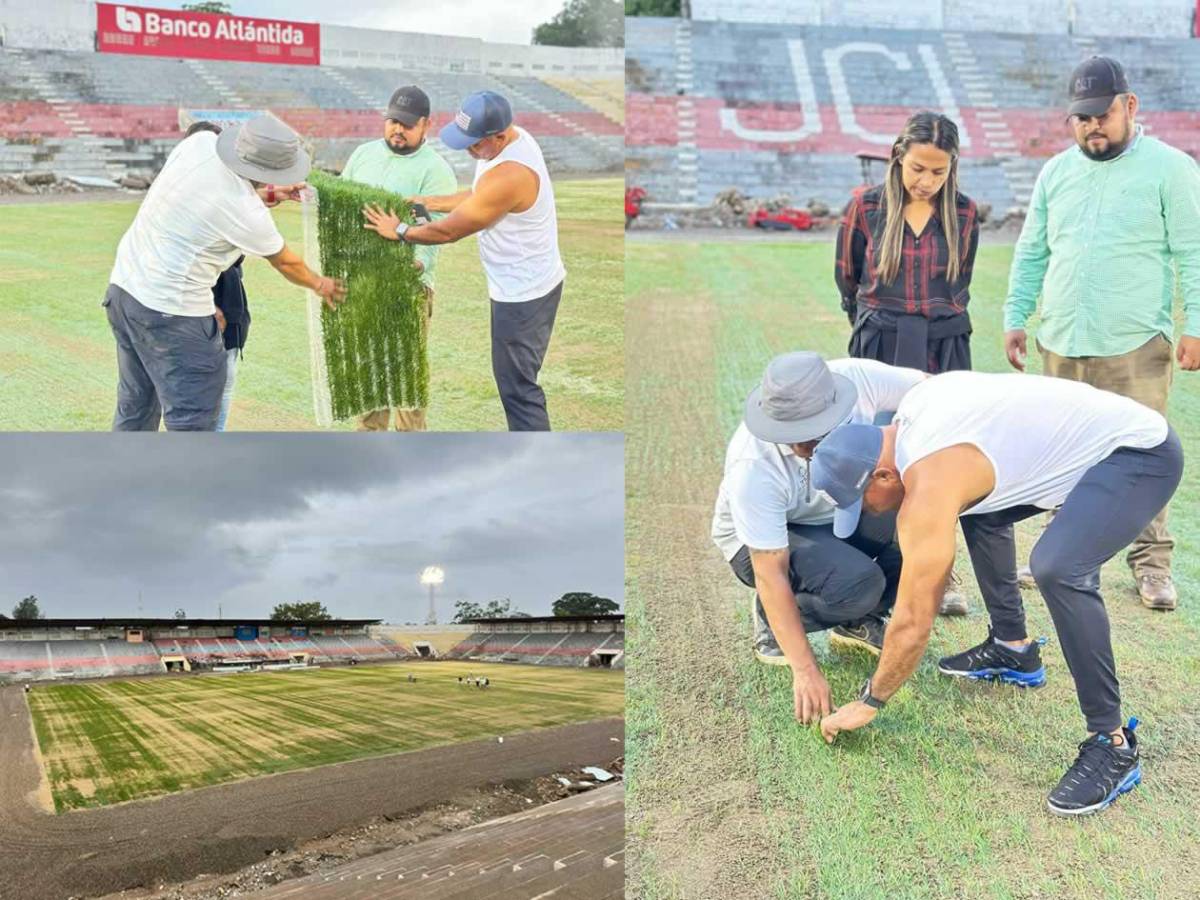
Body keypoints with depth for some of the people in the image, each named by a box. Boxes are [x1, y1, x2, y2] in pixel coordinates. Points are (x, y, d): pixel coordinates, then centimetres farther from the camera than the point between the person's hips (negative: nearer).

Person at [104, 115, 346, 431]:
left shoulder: (201, 141, -4)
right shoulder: (246, 213, -19)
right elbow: (285, 263, 1)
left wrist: (270, 193, 18)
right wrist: (319, 284, 19)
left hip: (124, 285, 9)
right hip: (171, 310, -9)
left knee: (135, 406, 21)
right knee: (193, 419, -1)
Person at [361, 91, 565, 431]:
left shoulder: (507, 176, -33)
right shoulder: (514, 138, -2)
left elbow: (448, 231, -21)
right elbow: (477, 197, 15)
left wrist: (398, 231, -6)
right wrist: (430, 202, 8)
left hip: (522, 293, -10)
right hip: (530, 283, 10)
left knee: (517, 385, 2)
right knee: (517, 378, 22)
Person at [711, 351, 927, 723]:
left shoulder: (859, 379, -28)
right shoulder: (753, 469, -37)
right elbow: (771, 574, -32)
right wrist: (805, 670, -35)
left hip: (840, 513, 5)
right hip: (759, 539, -5)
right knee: (858, 583, -32)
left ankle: (861, 621, 2)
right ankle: (771, 623, -1)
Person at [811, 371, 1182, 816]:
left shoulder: (929, 488, -25)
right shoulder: (912, 406, 0)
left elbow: (913, 624, -18)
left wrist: (868, 702, -4)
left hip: (1142, 454, -11)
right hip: (1105, 427, 11)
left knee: (1057, 568, -32)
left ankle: (1112, 744, -19)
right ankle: (1013, 649, 29)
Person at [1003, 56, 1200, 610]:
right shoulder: (1056, 173, 12)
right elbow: (1031, 253, 16)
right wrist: (1015, 317, 11)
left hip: (1136, 349, -4)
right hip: (1060, 345, 5)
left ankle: (1151, 563, 8)